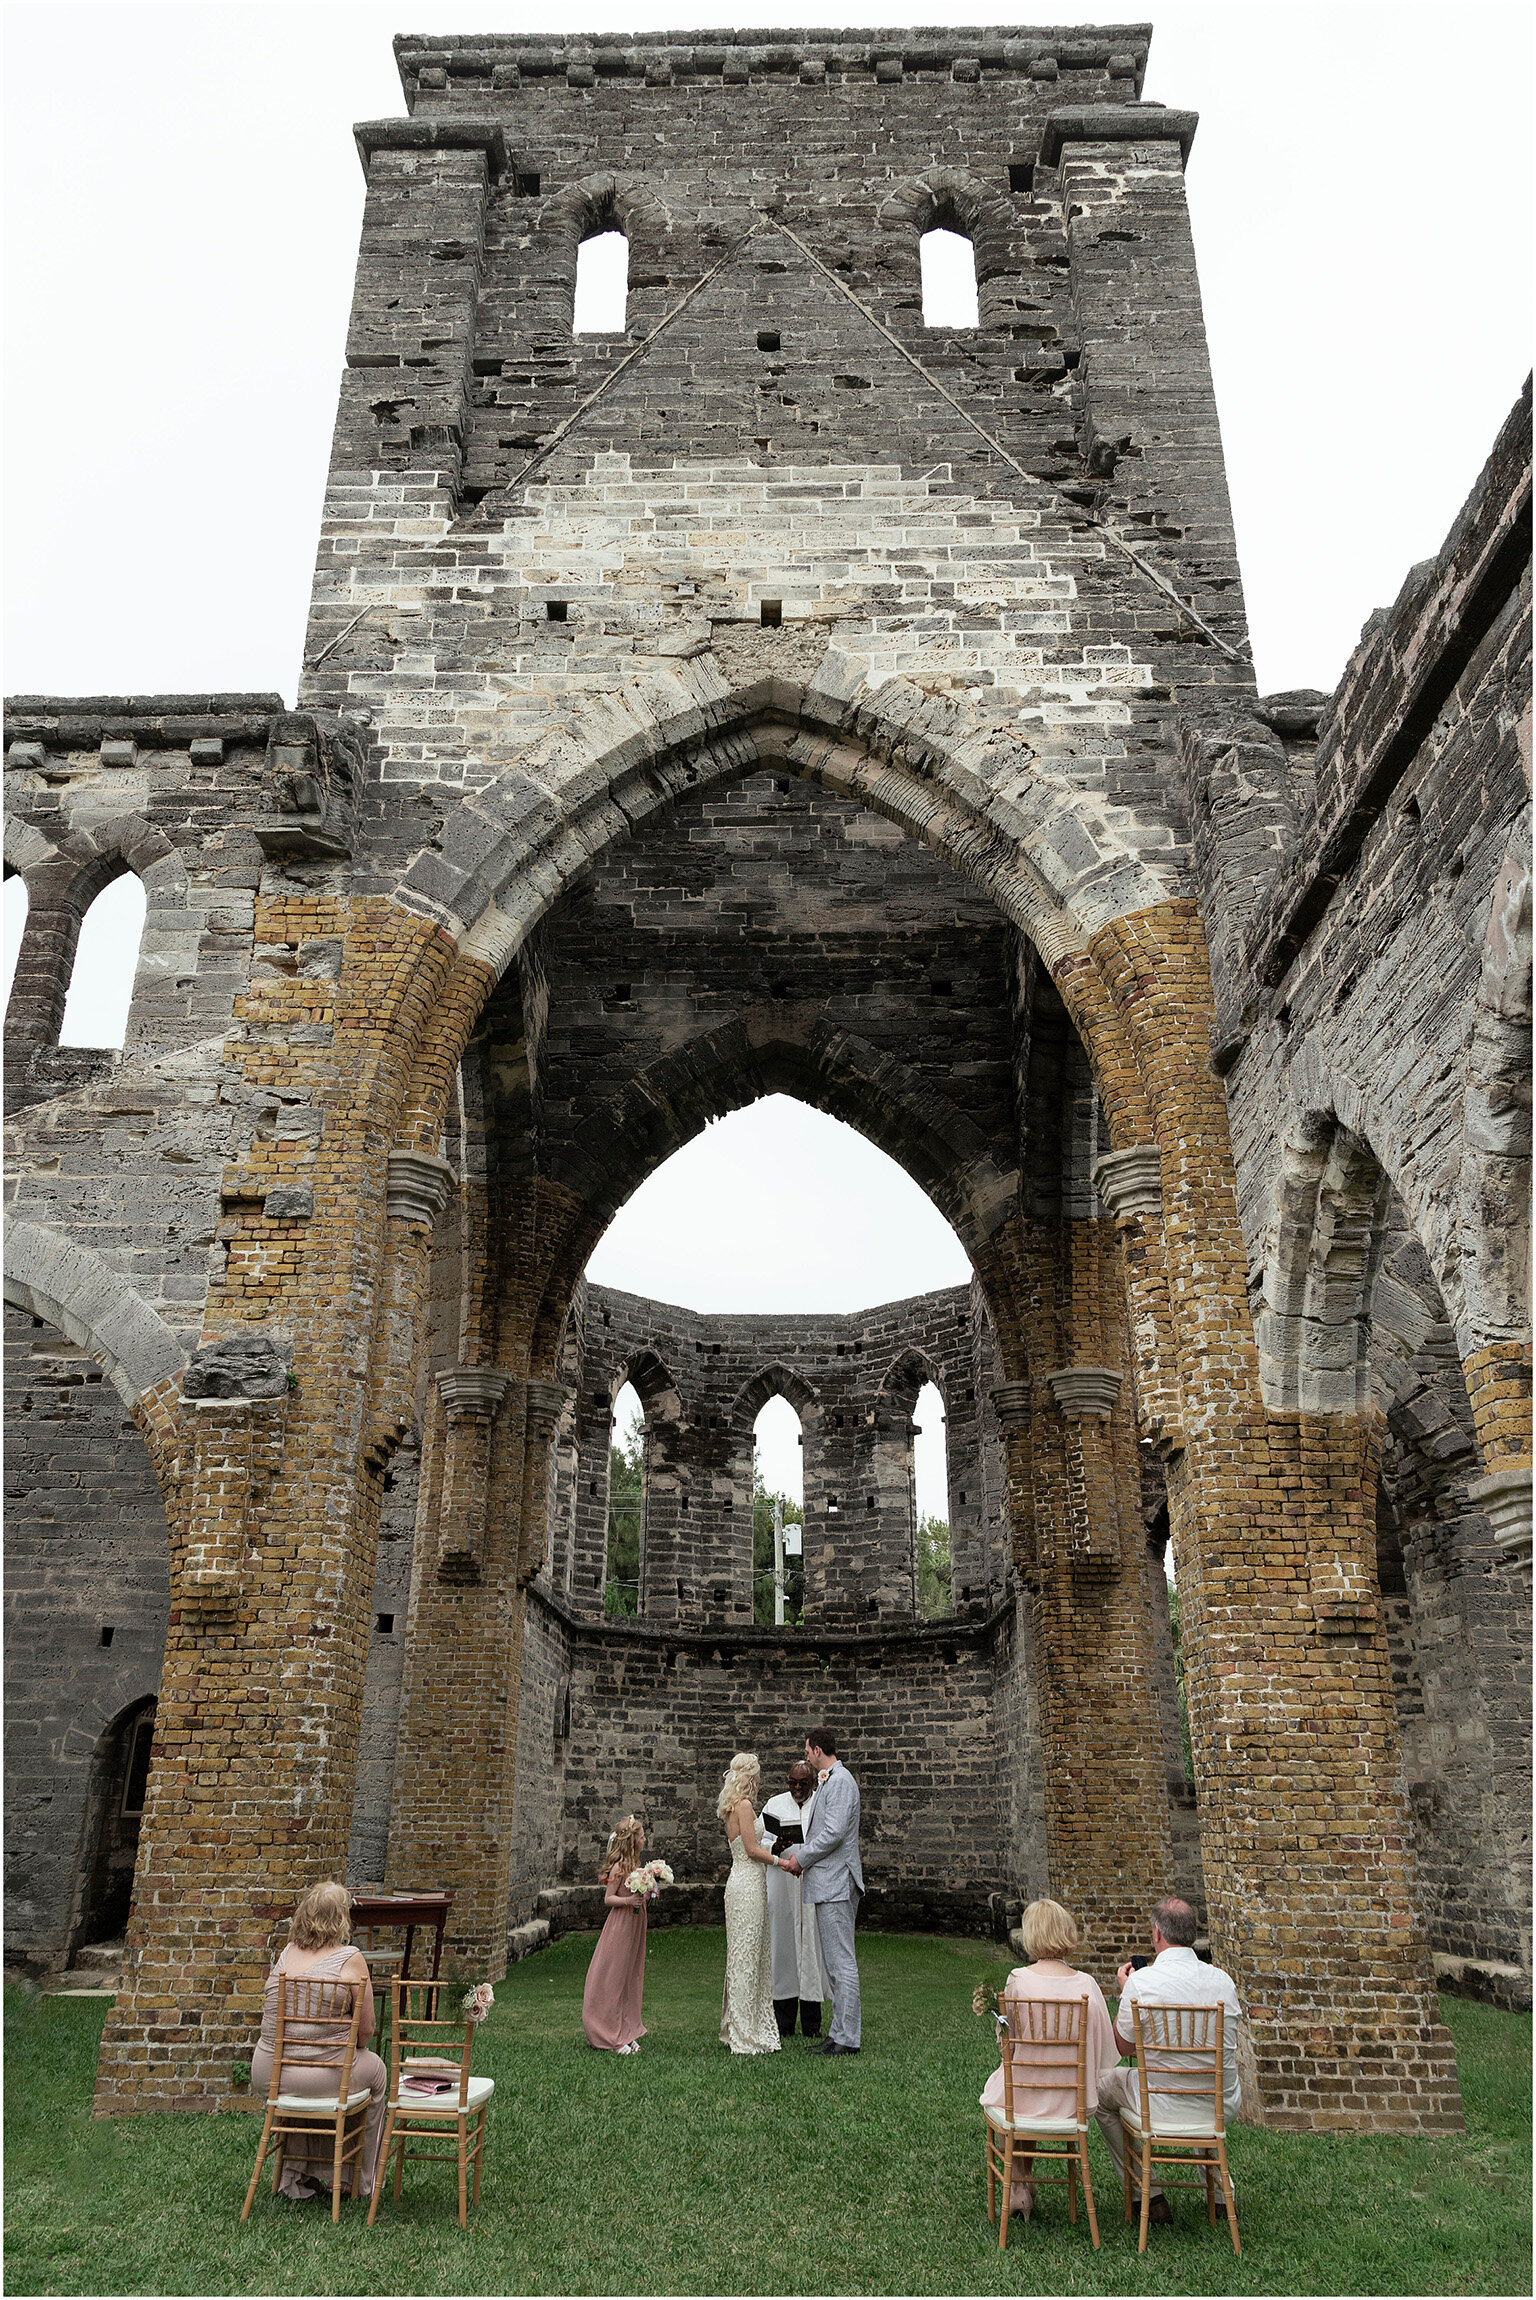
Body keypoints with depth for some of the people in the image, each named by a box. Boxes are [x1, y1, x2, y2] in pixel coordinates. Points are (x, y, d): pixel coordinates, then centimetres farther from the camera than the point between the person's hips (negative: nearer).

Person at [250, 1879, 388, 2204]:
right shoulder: (350, 1959, -12)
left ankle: (297, 2178, 43)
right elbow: (366, 2030, -7)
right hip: (322, 2077, -5)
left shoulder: (286, 1954, 5)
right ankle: (362, 2180, 37)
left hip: (267, 2077, 5)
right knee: (375, 2068, 26)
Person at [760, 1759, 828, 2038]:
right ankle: (783, 2023, 9)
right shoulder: (774, 1805, 8)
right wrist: (775, 1846, -14)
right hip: (782, 1885, 1)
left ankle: (811, 2023, 7)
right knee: (782, 1942, 0)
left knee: (812, 1944, -1)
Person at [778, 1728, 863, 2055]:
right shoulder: (829, 1781, 18)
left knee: (842, 1963, -6)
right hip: (828, 1884, 11)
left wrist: (801, 1859, -11)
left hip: (836, 1884, -11)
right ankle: (840, 2032, 20)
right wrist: (801, 1855, 10)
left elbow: (834, 1833, -21)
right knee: (833, 1964, 14)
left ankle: (847, 2038, -2)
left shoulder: (840, 1781, -14)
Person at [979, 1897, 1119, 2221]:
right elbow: (1106, 2054, -1)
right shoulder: (1087, 1984, -10)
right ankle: (1024, 2189, 39)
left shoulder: (1018, 1979, -17)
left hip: (1025, 2096, -3)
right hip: (1073, 2103, 3)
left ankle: (1019, 2187, 31)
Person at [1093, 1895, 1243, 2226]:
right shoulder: (1222, 1979, -7)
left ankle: (1150, 2196, 21)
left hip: (1165, 2107, -4)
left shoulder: (1142, 1982, -19)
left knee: (1103, 2088, 24)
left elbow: (1124, 2046, -4)